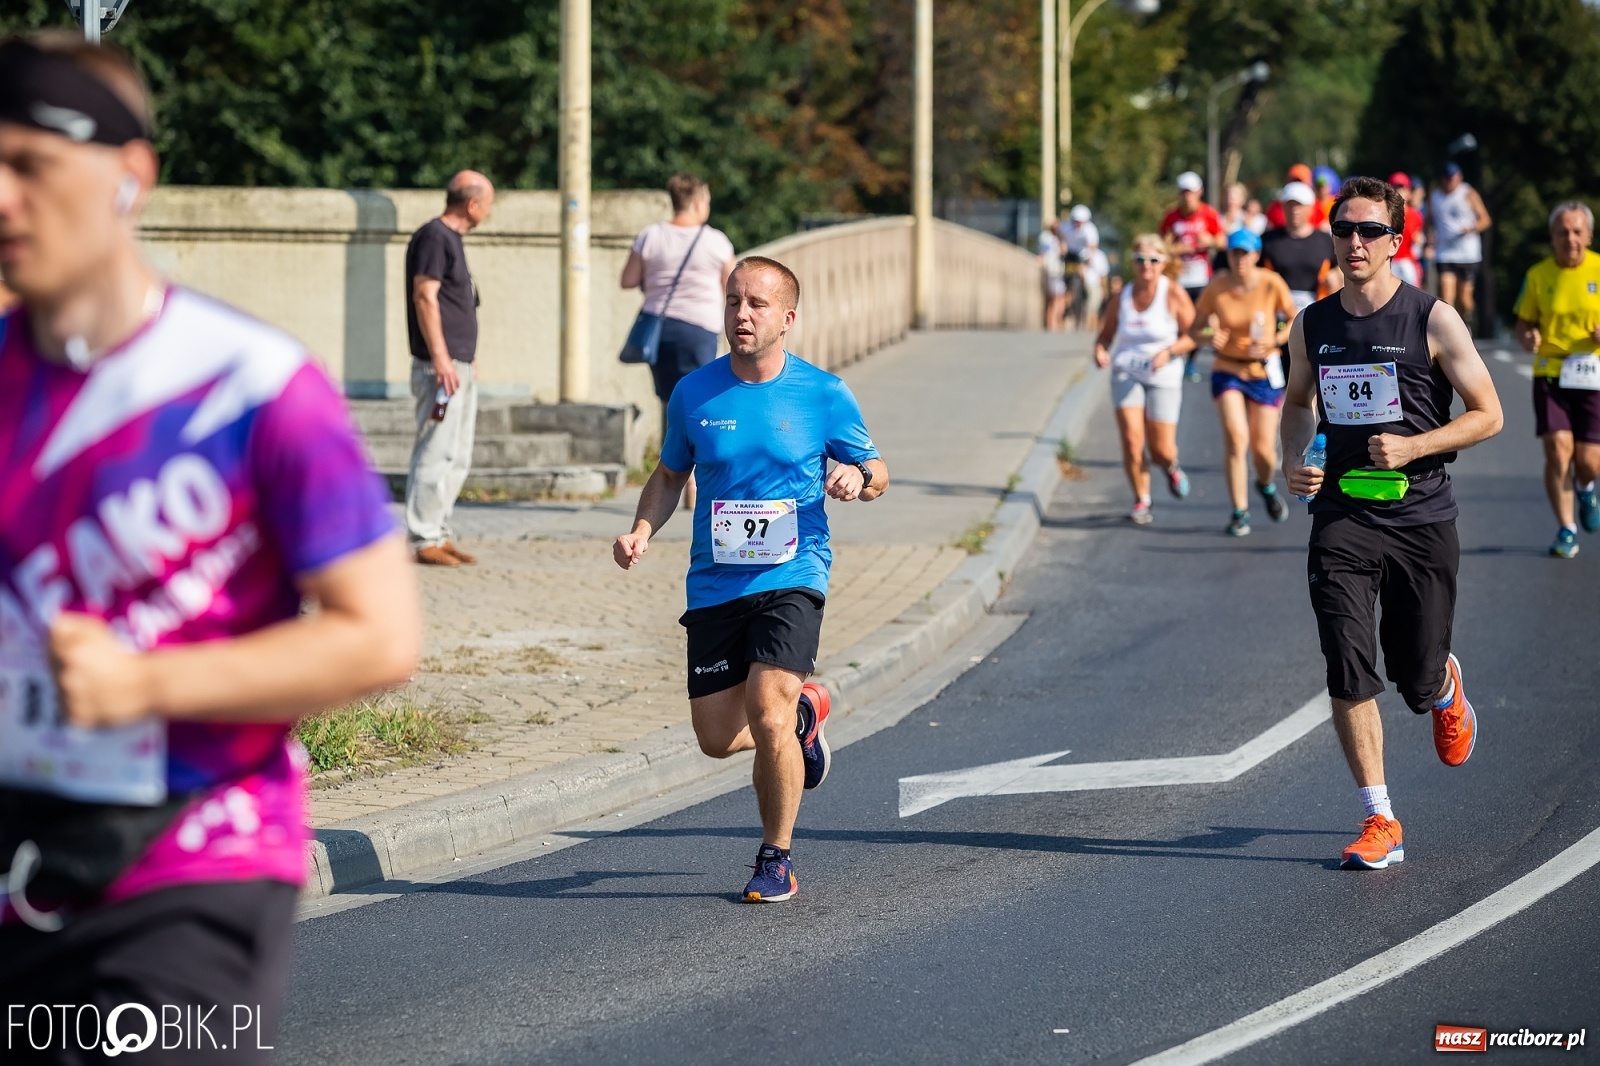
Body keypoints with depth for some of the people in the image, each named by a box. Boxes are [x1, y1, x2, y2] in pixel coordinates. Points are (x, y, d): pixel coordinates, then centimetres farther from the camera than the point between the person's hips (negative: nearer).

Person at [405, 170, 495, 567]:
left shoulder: (451, 239, 18)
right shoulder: (433, 237, -11)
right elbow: (425, 297, -18)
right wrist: (441, 359, -22)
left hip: (459, 366, 10)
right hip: (442, 366, -10)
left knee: (457, 458, 12)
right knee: (436, 454, -9)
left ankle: (438, 534, 17)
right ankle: (422, 540, -7)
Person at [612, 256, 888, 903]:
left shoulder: (823, 395, -3)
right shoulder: (693, 393, 2)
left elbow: (875, 471, 9)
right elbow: (670, 476, 16)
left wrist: (858, 475, -15)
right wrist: (642, 531, -2)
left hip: (792, 577, -3)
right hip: (715, 585, 3)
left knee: (766, 715, -19)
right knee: (717, 739, 4)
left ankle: (777, 859, 2)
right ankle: (802, 713, 39)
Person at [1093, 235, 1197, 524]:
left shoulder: (1173, 295, -7)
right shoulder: (1123, 296, 2)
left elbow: (1192, 335, -4)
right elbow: (1106, 334, 11)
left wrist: (1168, 351, -21)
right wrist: (1100, 351, -11)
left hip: (1164, 378, -2)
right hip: (1126, 373, 2)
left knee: (1161, 450, -2)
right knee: (1132, 440, -15)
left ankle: (1171, 468, 36)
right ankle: (1141, 501, 2)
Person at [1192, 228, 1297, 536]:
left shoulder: (1271, 284, -12)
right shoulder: (1216, 289, -10)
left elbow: (1295, 321, -1)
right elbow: (1197, 327, 1)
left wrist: (1273, 342, -18)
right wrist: (1210, 336, -21)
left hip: (1264, 371, 0)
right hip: (1227, 370, 0)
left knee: (1263, 448, 0)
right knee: (1235, 437, -17)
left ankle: (1267, 485, 37)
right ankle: (1240, 512, -5)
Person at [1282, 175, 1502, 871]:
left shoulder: (1433, 321, -5)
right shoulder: (1311, 327, 6)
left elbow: (1487, 414, -3)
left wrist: (1413, 447, -17)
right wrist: (1293, 463, 5)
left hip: (1421, 518, -2)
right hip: (1341, 516, 2)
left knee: (1417, 678, 7)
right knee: (1348, 674, -12)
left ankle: (1446, 687, 46)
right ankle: (1380, 823, -4)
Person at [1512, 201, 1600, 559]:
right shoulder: (1538, 275, 2)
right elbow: (1523, 324, 10)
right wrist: (1528, 337, -13)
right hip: (1550, 374, 0)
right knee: (1557, 450, -12)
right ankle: (1566, 529, 3)